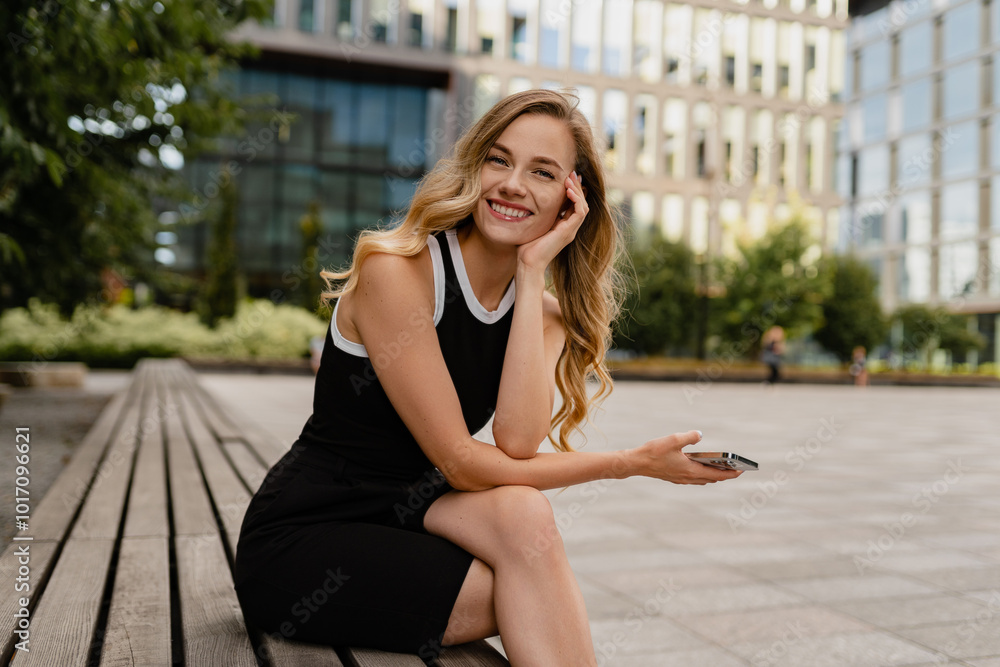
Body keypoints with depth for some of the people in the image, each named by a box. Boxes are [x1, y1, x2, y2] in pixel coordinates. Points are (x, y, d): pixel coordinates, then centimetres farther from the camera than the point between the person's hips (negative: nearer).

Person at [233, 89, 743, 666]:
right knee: (535, 595, -26)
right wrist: (634, 463, -17)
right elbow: (461, 463, -20)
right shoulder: (394, 271, -18)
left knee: (524, 514, -27)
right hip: (301, 538, -5)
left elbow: (518, 443, -19)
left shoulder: (545, 313, 2)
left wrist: (531, 273, -19)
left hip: (406, 512, 5)